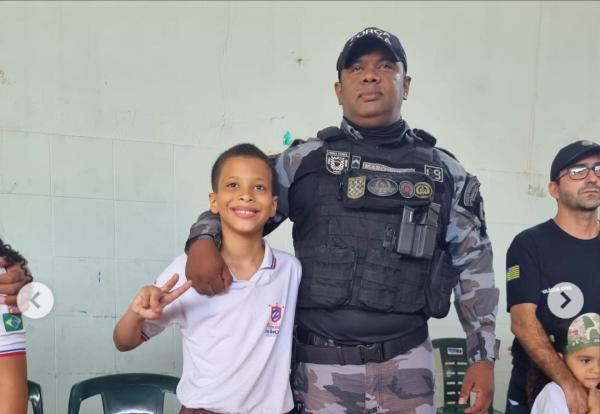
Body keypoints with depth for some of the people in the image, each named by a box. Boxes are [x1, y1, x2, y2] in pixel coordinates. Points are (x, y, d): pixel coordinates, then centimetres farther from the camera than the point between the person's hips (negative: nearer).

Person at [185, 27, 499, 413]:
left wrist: (484, 356, 4)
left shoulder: (445, 172, 6)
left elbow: (475, 266, 9)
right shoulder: (304, 161, 2)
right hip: (321, 362, 0)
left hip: (405, 362, 1)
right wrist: (203, 241, -15)